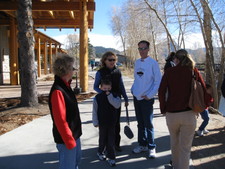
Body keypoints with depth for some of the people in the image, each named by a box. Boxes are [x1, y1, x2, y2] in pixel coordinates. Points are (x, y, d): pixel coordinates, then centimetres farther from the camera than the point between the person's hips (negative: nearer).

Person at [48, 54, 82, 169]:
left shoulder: (65, 85, 4)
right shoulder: (57, 91, -26)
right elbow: (60, 119, -26)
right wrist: (69, 140, -21)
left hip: (74, 133, 9)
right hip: (66, 137, -9)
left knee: (76, 159, 26)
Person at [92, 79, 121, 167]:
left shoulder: (114, 96, -4)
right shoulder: (97, 97, -6)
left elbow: (117, 105, -24)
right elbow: (94, 111, -2)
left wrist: (109, 95, -26)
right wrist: (96, 122, -3)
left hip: (112, 122, 0)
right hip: (102, 123, 0)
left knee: (111, 140, 4)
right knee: (103, 139, 15)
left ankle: (111, 157, 13)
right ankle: (100, 152, 39)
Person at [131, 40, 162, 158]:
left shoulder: (153, 63, -10)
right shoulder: (137, 62, 8)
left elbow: (158, 81, -11)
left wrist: (150, 95, -15)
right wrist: (133, 89, 7)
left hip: (147, 99, -6)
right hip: (136, 98, 6)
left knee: (148, 124, 0)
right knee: (140, 123, 15)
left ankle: (151, 147, 13)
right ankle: (142, 144, 27)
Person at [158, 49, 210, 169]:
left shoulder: (169, 72, 0)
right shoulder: (194, 71, 2)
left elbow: (161, 92, -6)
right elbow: (204, 90, 0)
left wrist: (163, 110, 4)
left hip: (171, 114, 1)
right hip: (189, 114, -1)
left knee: (174, 142, 23)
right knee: (185, 147, 7)